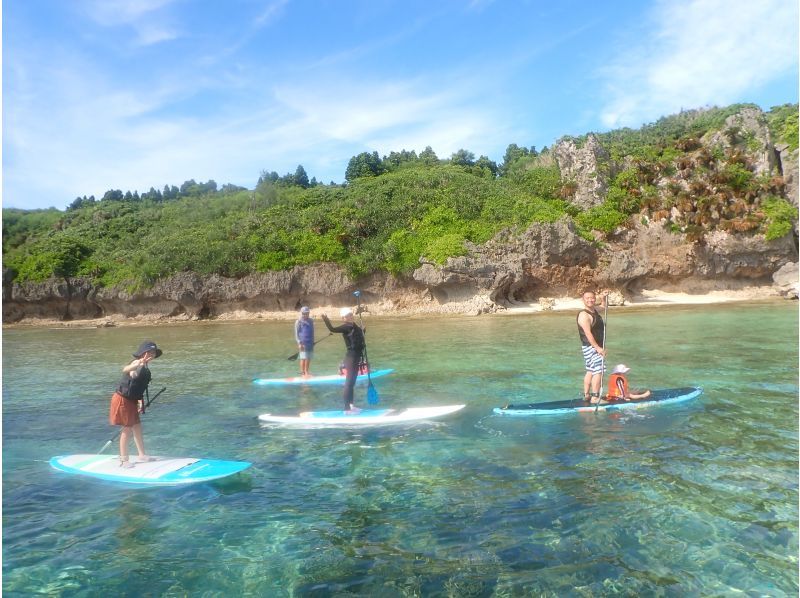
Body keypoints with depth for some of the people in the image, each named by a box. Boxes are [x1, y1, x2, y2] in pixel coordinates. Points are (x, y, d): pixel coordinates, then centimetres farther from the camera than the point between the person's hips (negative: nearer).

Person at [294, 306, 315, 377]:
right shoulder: (299, 321, -6)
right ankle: (302, 372, 1)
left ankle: (306, 371, 20)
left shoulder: (311, 321, 11)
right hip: (303, 342, -6)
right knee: (303, 358, -6)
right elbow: (296, 333, -7)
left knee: (309, 358, 9)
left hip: (310, 342, 6)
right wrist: (299, 343, -15)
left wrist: (313, 341, 19)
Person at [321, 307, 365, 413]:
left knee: (351, 382, 16)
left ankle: (351, 405, 26)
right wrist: (326, 320, -39)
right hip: (351, 357, -9)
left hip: (356, 357, 9)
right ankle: (347, 408, -1)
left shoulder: (353, 326, 12)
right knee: (349, 382, -5)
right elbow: (333, 329, -28)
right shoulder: (346, 327, -13)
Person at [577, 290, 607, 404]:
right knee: (598, 371, -11)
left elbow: (603, 305, 32)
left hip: (596, 346, 10)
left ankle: (586, 395, 21)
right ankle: (595, 397, -8)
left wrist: (604, 297, 10)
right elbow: (588, 333, -26)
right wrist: (598, 348, -29)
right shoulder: (584, 315, -20)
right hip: (591, 347, -10)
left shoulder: (594, 310, 9)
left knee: (590, 371, 14)